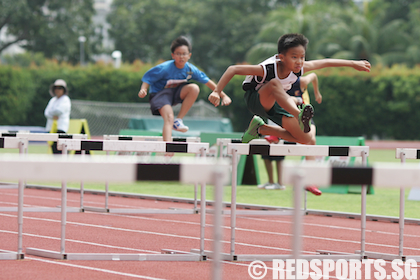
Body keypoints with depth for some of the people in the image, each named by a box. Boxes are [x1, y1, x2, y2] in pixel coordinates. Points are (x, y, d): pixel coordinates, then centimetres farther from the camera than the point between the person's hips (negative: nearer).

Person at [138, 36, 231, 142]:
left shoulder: (191, 69, -10)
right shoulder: (164, 68, -22)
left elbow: (207, 81, -3)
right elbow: (148, 78, -15)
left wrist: (223, 96, -2)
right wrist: (143, 90, -36)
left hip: (176, 92, 5)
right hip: (159, 93, -5)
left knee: (194, 88, -23)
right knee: (169, 118, -29)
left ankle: (178, 120, -14)